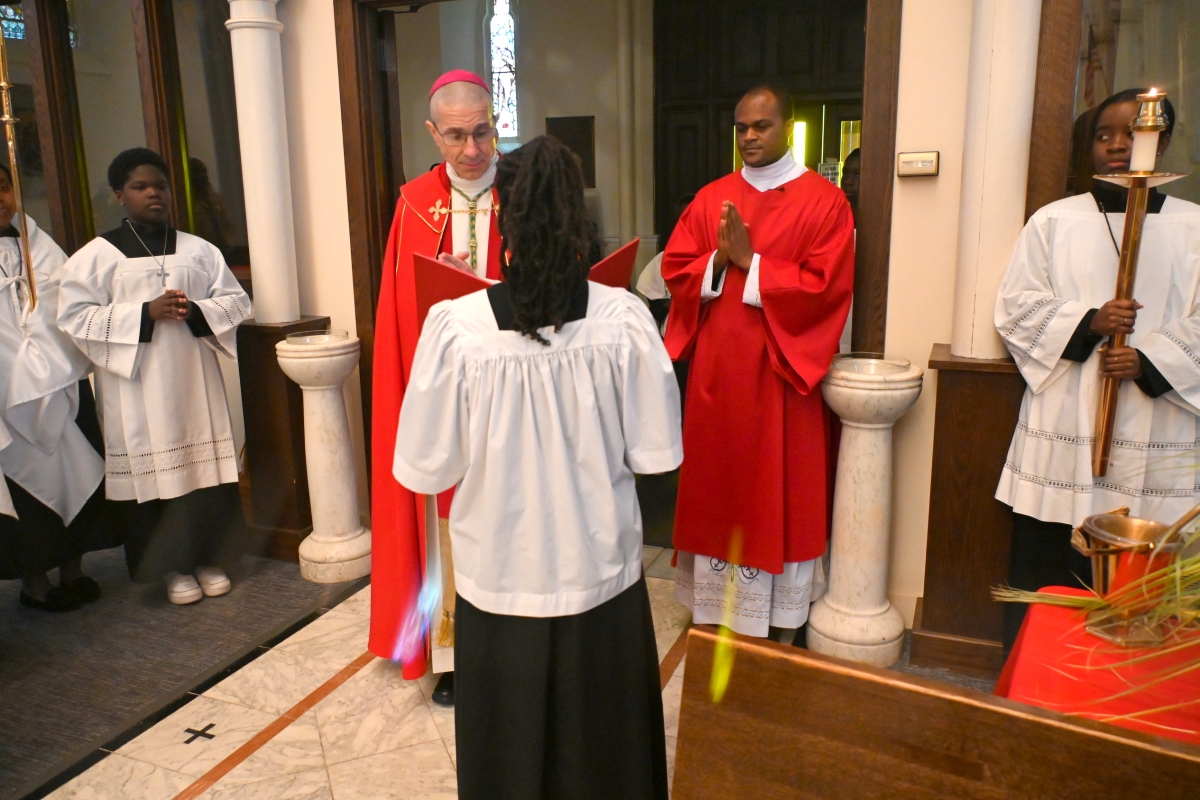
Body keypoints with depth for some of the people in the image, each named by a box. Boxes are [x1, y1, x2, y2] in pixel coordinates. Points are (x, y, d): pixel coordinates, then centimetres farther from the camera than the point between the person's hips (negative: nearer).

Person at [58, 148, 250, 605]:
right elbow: (75, 317, -6)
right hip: (137, 389, -2)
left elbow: (237, 302, 7)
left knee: (207, 467, 5)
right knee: (153, 471, 1)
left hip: (195, 381, 2)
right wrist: (144, 313, -16)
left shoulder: (198, 250, 8)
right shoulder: (96, 256, 1)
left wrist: (196, 311, -13)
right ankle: (173, 567, 17)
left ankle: (208, 559, 21)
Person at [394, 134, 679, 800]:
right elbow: (656, 452, -7)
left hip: (498, 576, 0)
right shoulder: (623, 318, -15)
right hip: (600, 571, 1)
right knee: (603, 743, 24)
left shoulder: (455, 325, -17)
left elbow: (426, 468, -9)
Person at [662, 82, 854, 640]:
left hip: (781, 369, -3)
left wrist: (749, 262, -14)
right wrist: (719, 259, -14)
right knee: (717, 484, 10)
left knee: (779, 490, 5)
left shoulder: (824, 201, -3)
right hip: (716, 368, 4)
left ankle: (779, 619, 20)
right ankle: (714, 602, 26)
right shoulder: (712, 198, 10)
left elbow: (824, 285, -13)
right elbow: (675, 268, 5)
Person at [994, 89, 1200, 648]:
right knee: (1041, 577, 5)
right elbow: (1015, 307, 1)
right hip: (1060, 438, 0)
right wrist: (1087, 322, -13)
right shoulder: (1054, 221, 8)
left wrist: (1148, 360, -12)